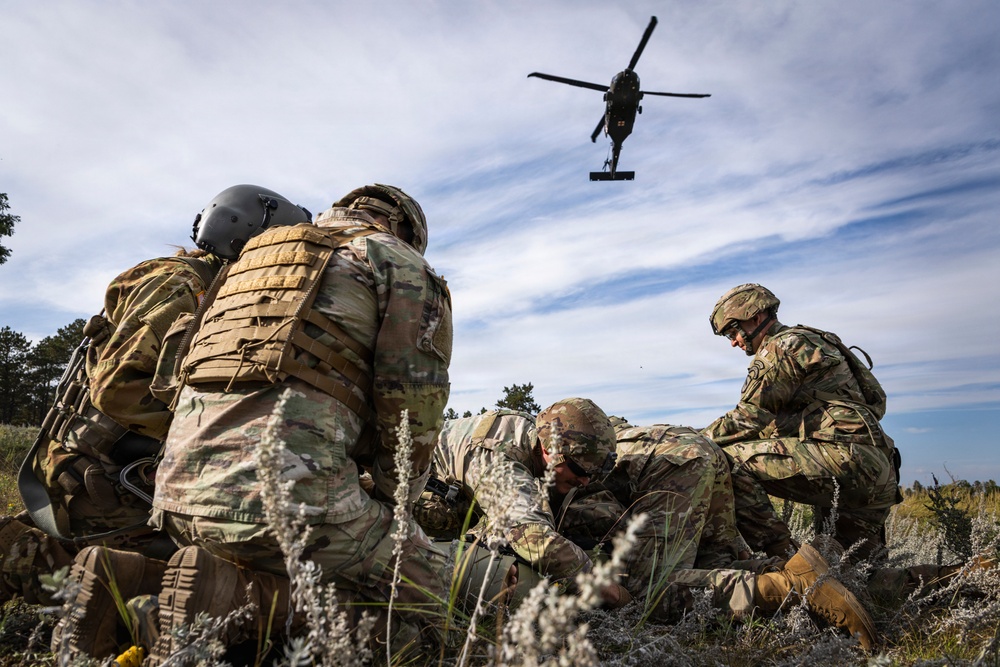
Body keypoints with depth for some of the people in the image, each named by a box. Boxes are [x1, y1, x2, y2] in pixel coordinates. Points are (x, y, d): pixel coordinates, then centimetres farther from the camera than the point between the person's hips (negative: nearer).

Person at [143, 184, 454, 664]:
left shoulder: (253, 257, 30)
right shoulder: (402, 262, 9)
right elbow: (414, 396, -4)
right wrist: (389, 503, 12)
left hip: (178, 486, 8)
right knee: (422, 591, 10)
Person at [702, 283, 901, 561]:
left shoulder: (783, 345, -3)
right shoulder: (811, 343, 28)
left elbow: (751, 418, -11)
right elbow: (771, 424, 25)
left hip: (846, 454, -11)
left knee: (731, 460, -19)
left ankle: (776, 557, -17)